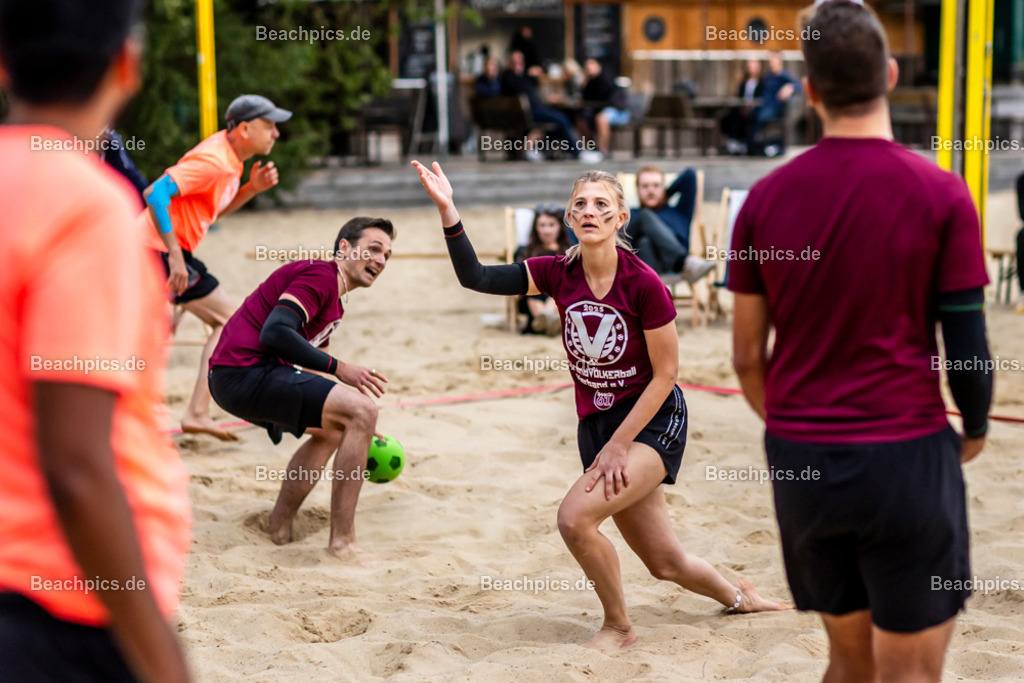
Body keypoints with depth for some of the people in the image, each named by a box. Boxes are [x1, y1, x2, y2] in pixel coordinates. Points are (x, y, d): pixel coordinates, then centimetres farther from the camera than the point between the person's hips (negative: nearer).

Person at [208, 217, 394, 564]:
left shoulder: (334, 300, 23)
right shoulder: (321, 276, -9)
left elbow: (311, 362, 30)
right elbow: (274, 332, -23)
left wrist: (359, 432, 26)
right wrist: (338, 368, -18)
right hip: (245, 370, -11)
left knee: (332, 429, 29)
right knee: (363, 409, -17)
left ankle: (280, 527, 27)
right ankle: (342, 540, -16)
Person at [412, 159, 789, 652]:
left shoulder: (642, 283, -18)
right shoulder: (558, 274, -5)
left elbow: (665, 374, -14)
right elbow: (474, 276, -12)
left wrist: (618, 445, -16)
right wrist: (447, 209, -24)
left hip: (653, 421, -5)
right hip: (596, 424, 5)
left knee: (575, 516, -23)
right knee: (666, 564, 12)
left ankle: (618, 626, 0)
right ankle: (737, 597, 42)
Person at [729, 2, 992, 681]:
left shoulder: (765, 198, 1)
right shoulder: (939, 193, -8)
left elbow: (748, 356, 6)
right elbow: (967, 345, -7)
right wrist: (975, 431, 13)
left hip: (800, 462, 4)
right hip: (906, 455, -4)